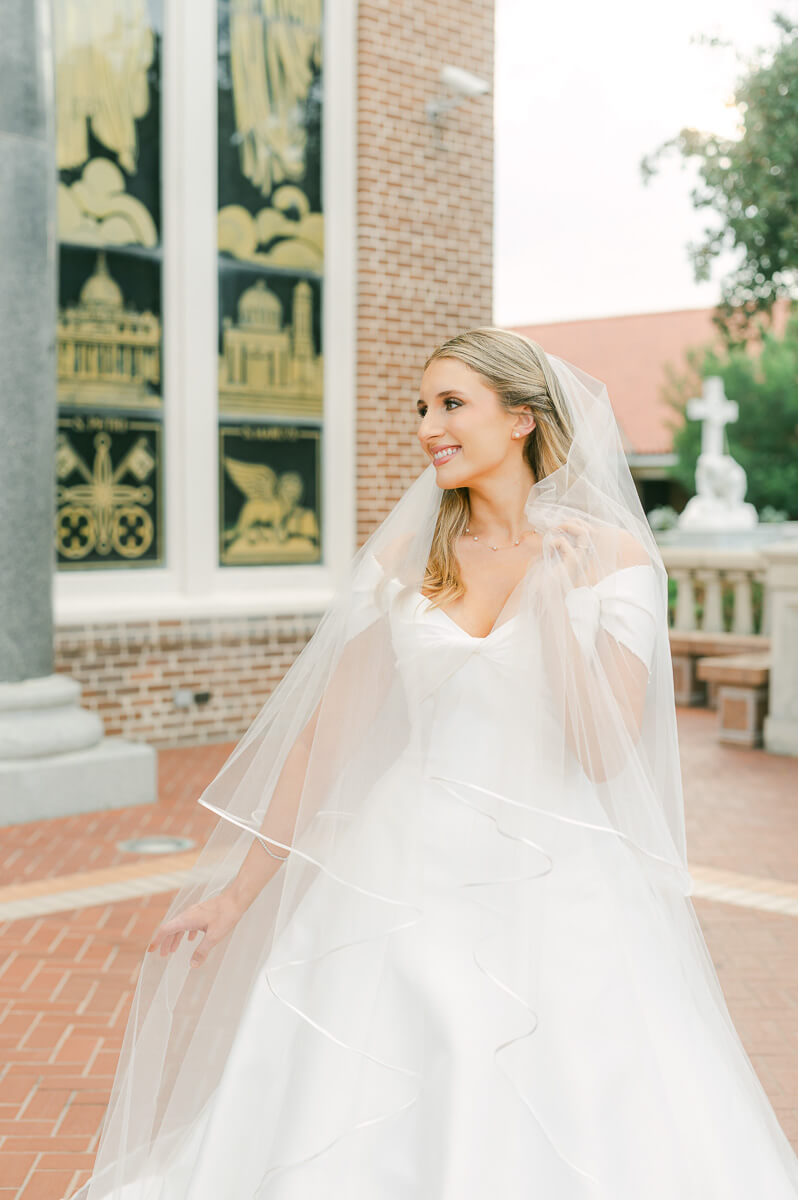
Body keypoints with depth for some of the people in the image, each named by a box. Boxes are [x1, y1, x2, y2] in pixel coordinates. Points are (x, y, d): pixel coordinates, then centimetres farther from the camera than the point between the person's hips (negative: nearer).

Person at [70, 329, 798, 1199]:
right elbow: (327, 737, 7)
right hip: (403, 883, 2)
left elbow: (603, 755, -10)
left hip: (554, 894, -2)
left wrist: (552, 601, -16)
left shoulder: (612, 559, -3)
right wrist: (236, 892, 8)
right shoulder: (405, 557, 4)